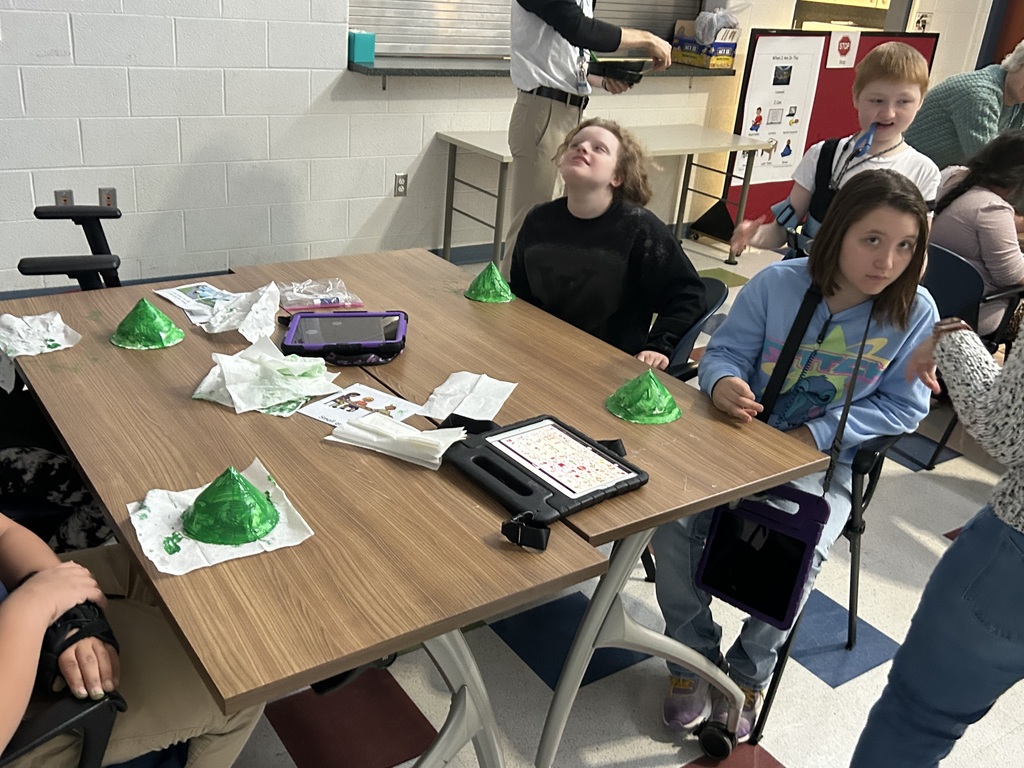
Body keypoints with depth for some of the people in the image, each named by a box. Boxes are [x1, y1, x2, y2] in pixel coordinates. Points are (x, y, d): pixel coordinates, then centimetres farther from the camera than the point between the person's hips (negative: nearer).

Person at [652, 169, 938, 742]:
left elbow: (905, 407, -6)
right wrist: (723, 382, -30)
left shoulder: (914, 312, -11)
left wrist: (818, 433, -17)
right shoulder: (777, 284, -10)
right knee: (673, 519, -21)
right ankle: (695, 656, 6)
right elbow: (725, 351, -5)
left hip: (826, 462, -1)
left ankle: (749, 674, 7)